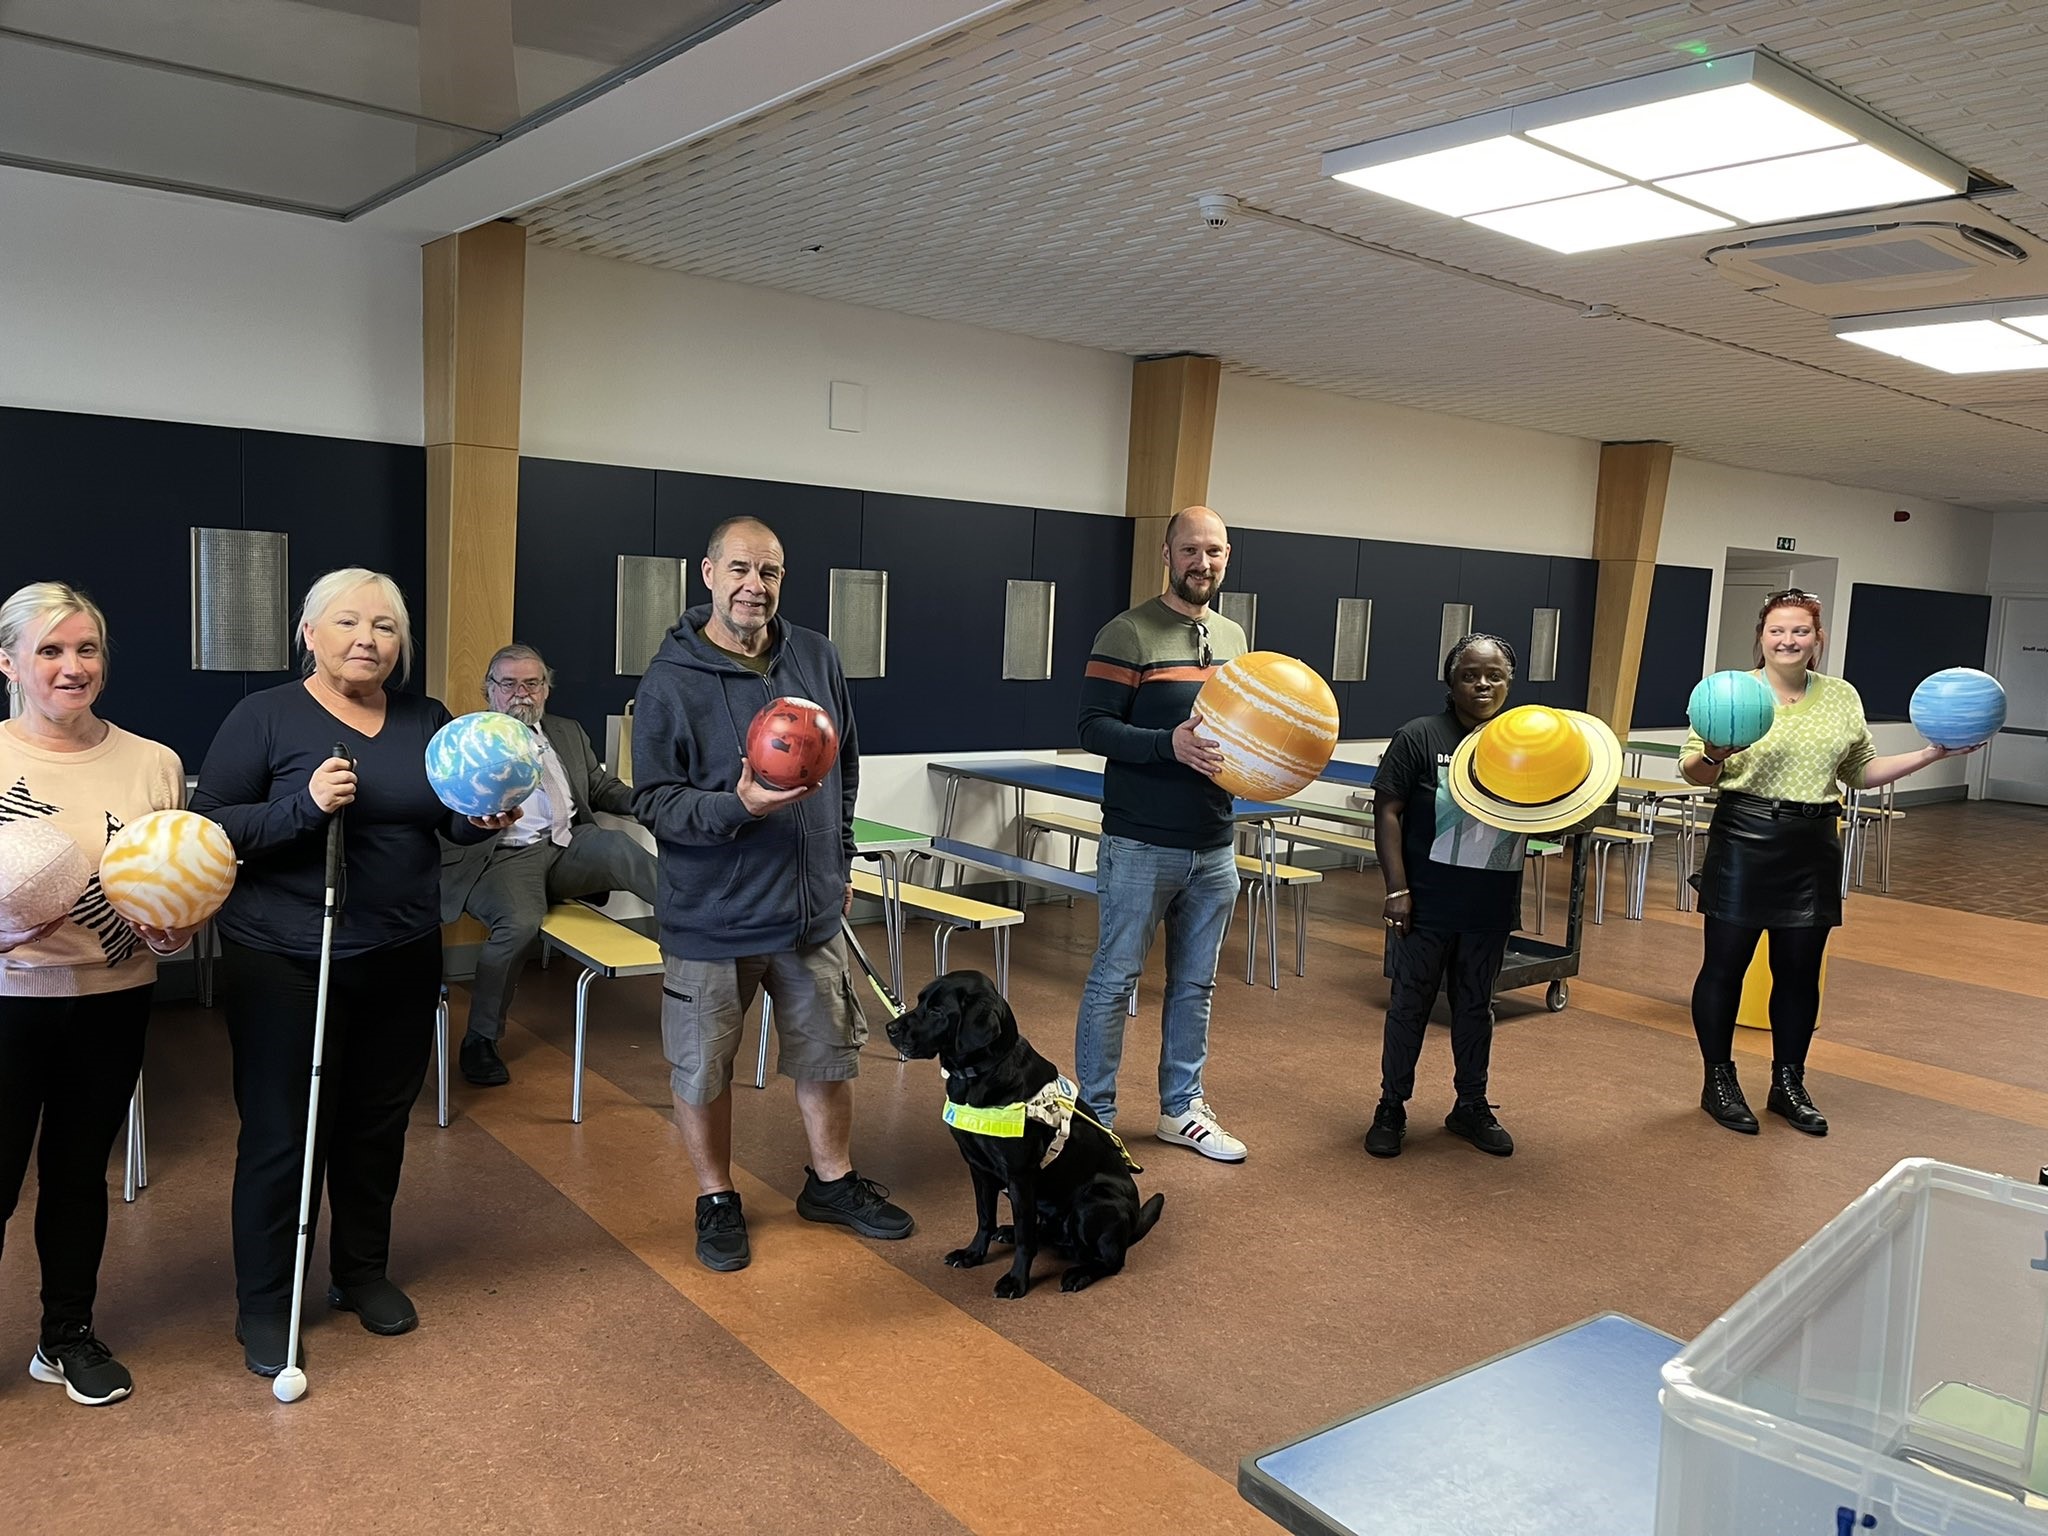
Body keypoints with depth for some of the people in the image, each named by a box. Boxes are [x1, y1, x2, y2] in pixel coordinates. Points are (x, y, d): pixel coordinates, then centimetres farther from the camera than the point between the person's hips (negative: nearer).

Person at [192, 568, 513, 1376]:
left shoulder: (427, 720, 5)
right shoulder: (266, 716, -7)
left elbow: (452, 819, 13)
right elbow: (208, 826, -11)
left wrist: (483, 819, -10)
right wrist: (302, 806, -26)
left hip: (402, 960, 4)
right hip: (285, 962, -4)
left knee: (379, 1122, 15)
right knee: (283, 1132, 3)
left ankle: (364, 1272, 34)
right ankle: (263, 1304, 21)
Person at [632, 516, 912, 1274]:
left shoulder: (816, 657, 1)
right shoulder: (671, 679, -12)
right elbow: (652, 800, -13)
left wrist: (840, 856, 15)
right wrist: (738, 806, -29)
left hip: (811, 907, 4)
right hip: (711, 918, -4)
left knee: (828, 1053, 17)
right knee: (703, 1069, 9)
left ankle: (832, 1180, 37)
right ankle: (717, 1200, 31)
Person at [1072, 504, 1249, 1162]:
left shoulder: (1233, 637, 12)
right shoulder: (1127, 634, -9)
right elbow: (1093, 727, -14)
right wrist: (1170, 744, -27)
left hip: (1213, 848, 7)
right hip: (1140, 844, -6)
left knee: (1195, 984, 15)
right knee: (1114, 979, 3)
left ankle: (1182, 1109, 28)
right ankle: (1095, 1117, 15)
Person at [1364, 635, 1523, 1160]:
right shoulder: (1420, 737, -7)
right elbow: (1388, 811, -9)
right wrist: (1397, 889, -14)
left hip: (1491, 906, 3)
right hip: (1427, 901, -3)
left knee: (1475, 1006, 17)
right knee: (1409, 1004, 7)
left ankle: (1471, 1106, 32)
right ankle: (1391, 1107, 21)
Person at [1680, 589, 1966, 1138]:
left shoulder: (1842, 697, 8)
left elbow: (1862, 772, 15)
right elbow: (1692, 771, -5)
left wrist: (1932, 753, 6)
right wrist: (1713, 755, -26)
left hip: (1814, 847, 4)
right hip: (1744, 844, -4)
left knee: (1800, 972, 11)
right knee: (1725, 964, 3)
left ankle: (1788, 1084, 27)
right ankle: (1719, 1082, 17)